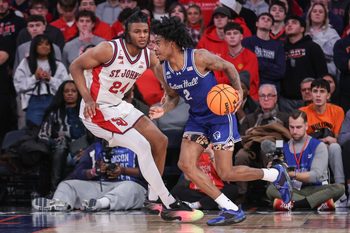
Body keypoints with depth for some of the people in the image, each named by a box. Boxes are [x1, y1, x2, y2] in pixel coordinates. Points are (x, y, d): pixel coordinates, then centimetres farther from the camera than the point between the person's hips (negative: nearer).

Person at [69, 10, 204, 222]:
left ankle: (153, 199, 20)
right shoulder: (109, 49, -20)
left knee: (160, 141, 10)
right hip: (97, 110, -9)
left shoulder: (148, 56, -2)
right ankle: (171, 206, -15)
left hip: (119, 106, 9)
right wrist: (88, 99, -24)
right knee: (142, 146, -19)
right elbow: (75, 66, -14)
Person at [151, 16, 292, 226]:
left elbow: (228, 67, -6)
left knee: (226, 173, -9)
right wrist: (163, 109, -11)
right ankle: (231, 210, -4)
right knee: (186, 164, -9)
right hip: (197, 118, 7)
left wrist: (239, 91, -19)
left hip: (220, 114, -6)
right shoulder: (163, 71, -6)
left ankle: (276, 174, 18)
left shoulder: (199, 57, -22)